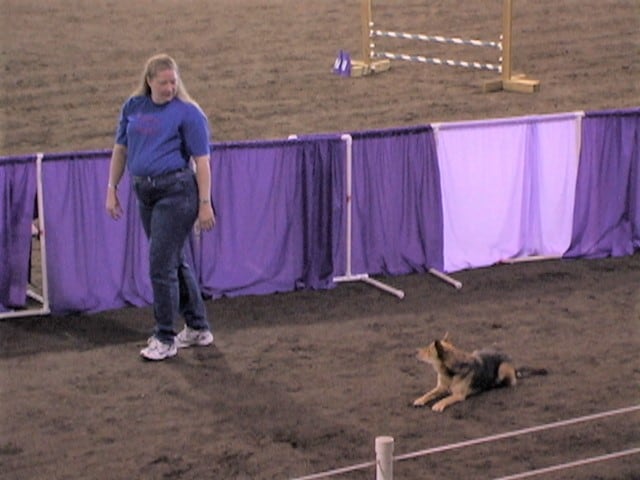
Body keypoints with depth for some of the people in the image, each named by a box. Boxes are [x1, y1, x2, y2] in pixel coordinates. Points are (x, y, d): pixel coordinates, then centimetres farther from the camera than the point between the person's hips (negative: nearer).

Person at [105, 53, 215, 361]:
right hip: (145, 193, 7)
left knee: (161, 265, -7)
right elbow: (120, 150, 17)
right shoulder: (133, 107, 9)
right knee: (174, 261, 15)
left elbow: (202, 161, -9)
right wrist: (112, 190, 14)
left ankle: (165, 339, 4)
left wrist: (205, 204, -11)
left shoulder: (187, 113, -8)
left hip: (176, 193, -7)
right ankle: (198, 329, 28)